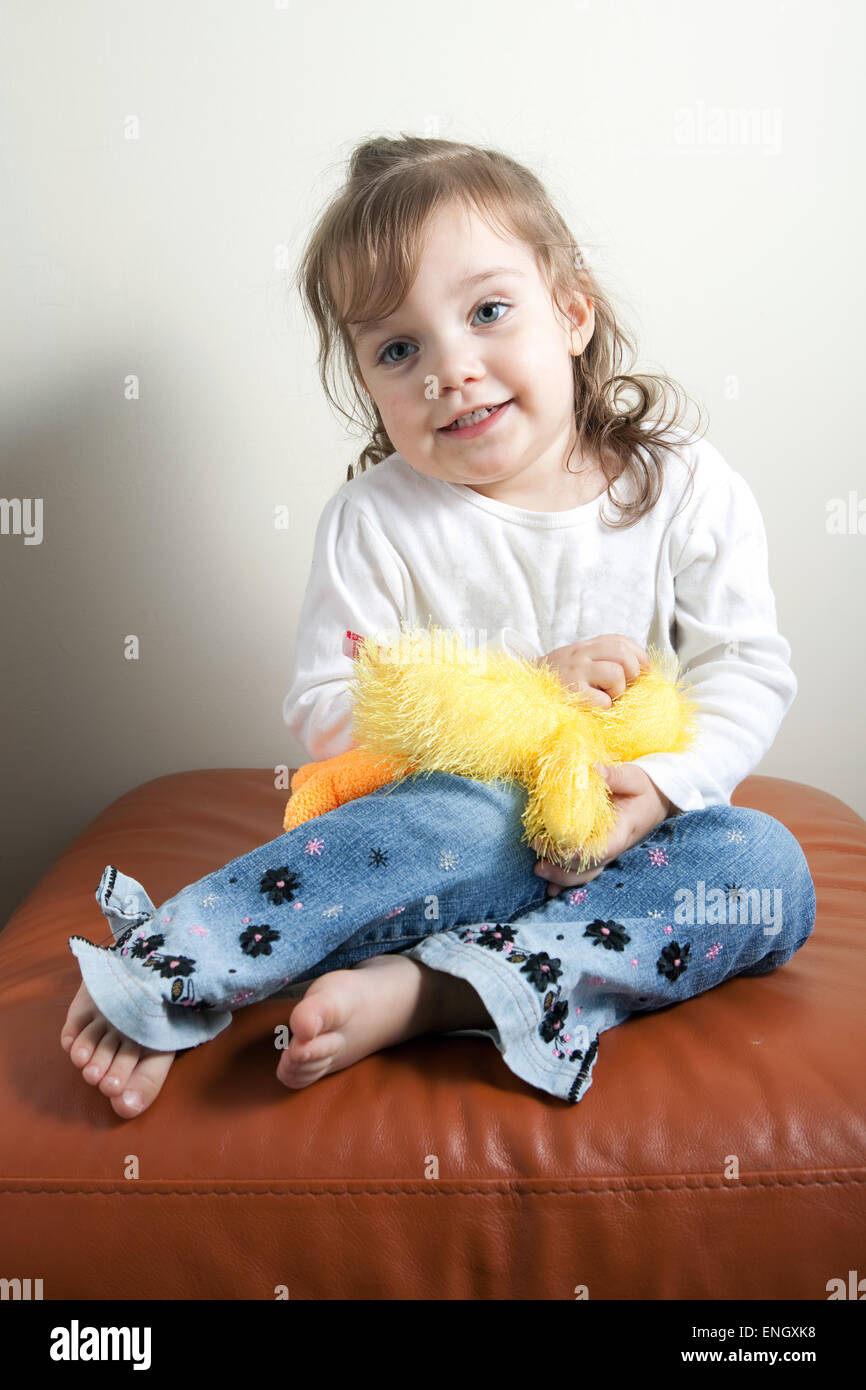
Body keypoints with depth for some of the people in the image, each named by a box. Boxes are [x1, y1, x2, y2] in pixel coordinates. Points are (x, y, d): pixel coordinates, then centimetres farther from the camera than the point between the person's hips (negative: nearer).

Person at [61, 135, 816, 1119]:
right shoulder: (374, 520, -5)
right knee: (460, 818, -36)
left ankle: (412, 991, -35)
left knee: (765, 865, -26)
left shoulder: (688, 487, -2)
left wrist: (658, 786, -20)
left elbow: (747, 668, -1)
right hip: (470, 811, -2)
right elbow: (327, 714, -8)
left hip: (630, 825, 3)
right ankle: (158, 980, -32)